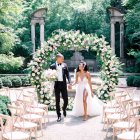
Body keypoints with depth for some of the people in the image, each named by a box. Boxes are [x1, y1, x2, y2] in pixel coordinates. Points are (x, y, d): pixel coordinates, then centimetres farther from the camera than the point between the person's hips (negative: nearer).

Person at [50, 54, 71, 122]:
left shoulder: (64, 65, 6)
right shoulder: (52, 66, -1)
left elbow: (67, 74, 7)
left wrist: (69, 82, -3)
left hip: (63, 84, 2)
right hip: (56, 84, -2)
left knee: (66, 99, 2)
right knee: (57, 101, 3)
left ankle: (64, 109, 35)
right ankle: (59, 116, 12)